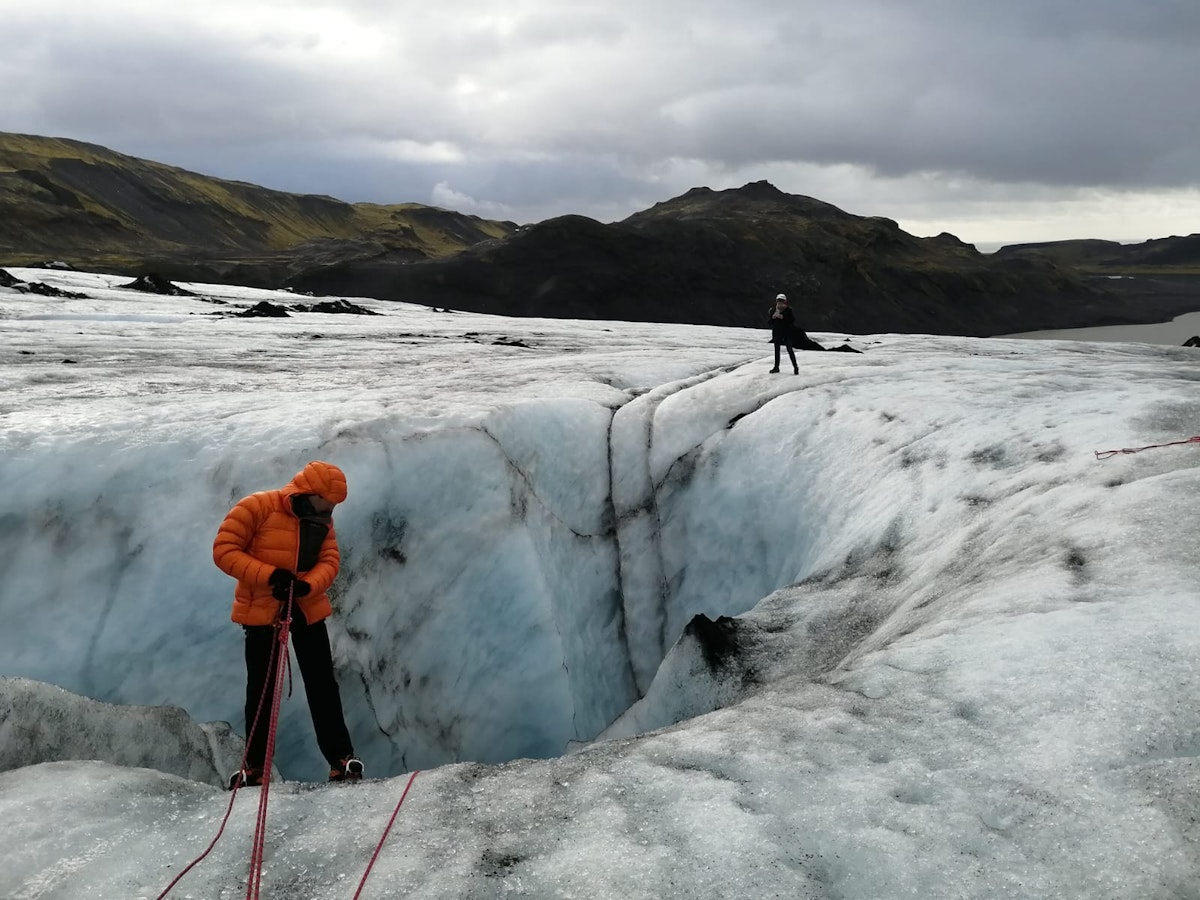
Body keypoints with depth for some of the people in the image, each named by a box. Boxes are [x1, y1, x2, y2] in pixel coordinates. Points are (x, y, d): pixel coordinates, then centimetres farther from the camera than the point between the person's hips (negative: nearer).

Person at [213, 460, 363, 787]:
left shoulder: (322, 519, 1)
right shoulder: (256, 507, -15)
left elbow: (329, 560, -4)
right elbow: (224, 550, -16)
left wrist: (306, 585, -25)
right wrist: (269, 575, -26)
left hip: (308, 609, 3)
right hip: (261, 611, -3)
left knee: (323, 686, 2)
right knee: (261, 690, 7)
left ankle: (341, 758, 7)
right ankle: (255, 765, 21)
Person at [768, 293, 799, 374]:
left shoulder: (788, 310, -6)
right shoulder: (773, 310, 3)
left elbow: (792, 320, -15)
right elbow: (769, 323, 5)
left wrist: (783, 317, -23)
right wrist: (772, 317, -15)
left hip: (787, 333, -4)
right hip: (776, 333, 4)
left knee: (790, 350, -8)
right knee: (777, 350, 12)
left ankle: (795, 367, -2)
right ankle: (776, 367, 23)